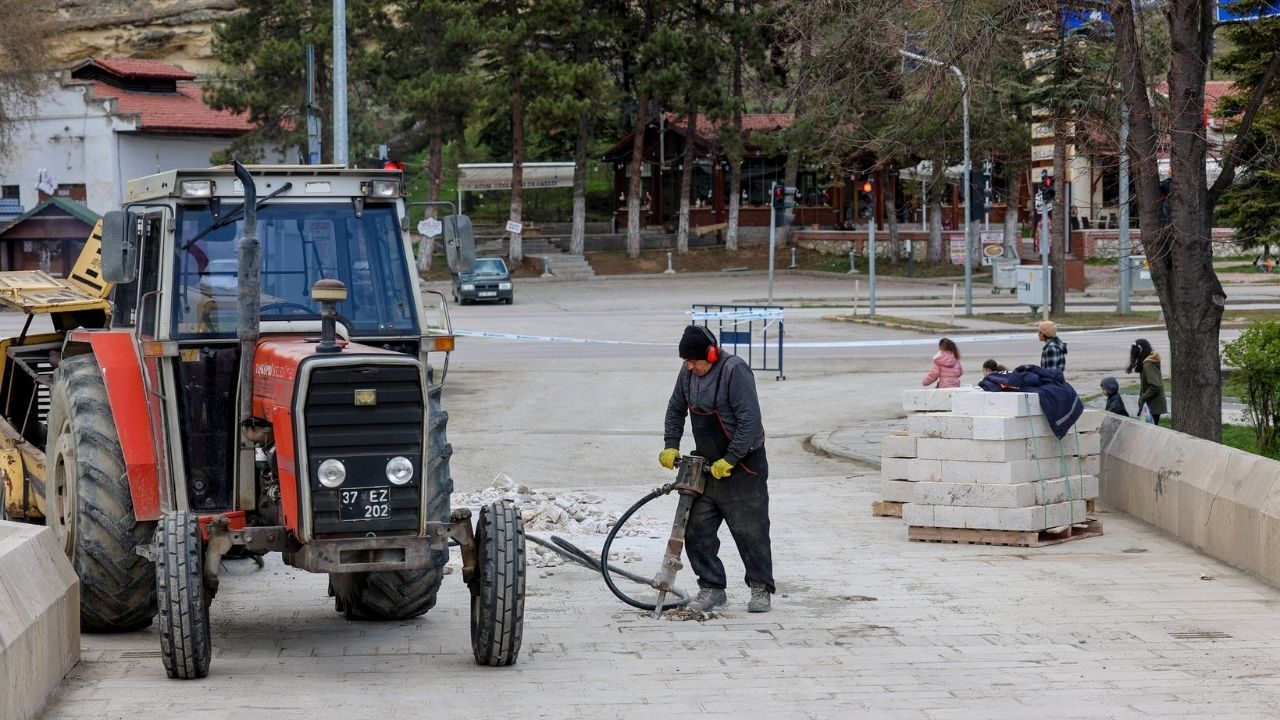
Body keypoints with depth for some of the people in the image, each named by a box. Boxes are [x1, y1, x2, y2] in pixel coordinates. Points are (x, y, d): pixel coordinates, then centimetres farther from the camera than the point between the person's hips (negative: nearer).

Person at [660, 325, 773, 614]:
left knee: (750, 531, -1)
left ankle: (760, 589, 11)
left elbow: (750, 420, -24)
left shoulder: (735, 370, -20)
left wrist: (729, 460, -22)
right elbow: (675, 409, 18)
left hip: (743, 464, -7)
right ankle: (712, 588, 11)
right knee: (697, 530, 3)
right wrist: (671, 445, 5)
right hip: (706, 465, 7)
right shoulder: (688, 372, 3)